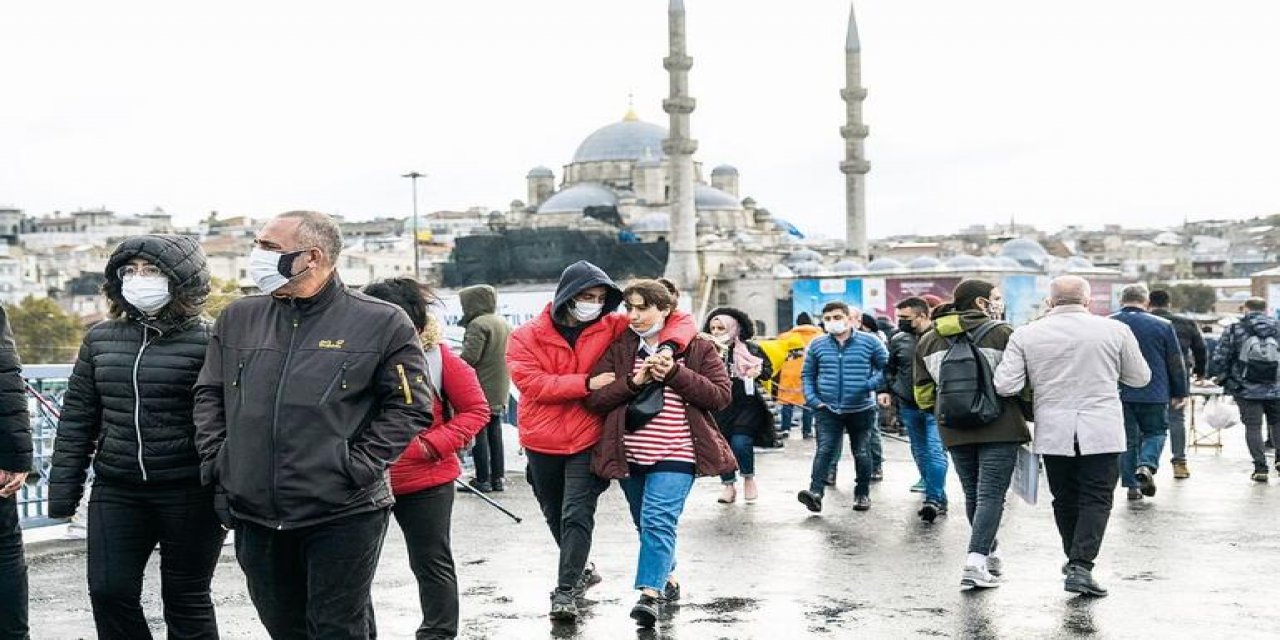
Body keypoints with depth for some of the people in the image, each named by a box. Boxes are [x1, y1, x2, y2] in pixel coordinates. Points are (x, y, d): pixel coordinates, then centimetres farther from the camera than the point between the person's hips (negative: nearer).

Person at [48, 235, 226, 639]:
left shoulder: (206, 341, -7)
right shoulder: (100, 338, 8)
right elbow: (77, 417, 12)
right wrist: (63, 492, 8)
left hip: (188, 493, -4)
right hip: (116, 490, 4)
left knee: (185, 599, 6)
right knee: (109, 591, 1)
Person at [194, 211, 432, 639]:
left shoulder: (382, 323, -5)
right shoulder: (237, 319, 9)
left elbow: (409, 406, -5)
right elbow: (209, 394, 17)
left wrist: (359, 467, -13)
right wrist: (216, 459, 5)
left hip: (343, 513, -5)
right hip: (253, 514, 5)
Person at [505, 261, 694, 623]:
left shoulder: (611, 327, -4)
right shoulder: (526, 336, -5)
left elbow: (680, 319, -3)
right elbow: (532, 383, -18)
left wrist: (668, 346, -25)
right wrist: (587, 383, -23)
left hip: (588, 440, -2)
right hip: (542, 443, 2)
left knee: (577, 516, -12)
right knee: (556, 518, 18)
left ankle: (566, 591, -7)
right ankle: (580, 571, 41)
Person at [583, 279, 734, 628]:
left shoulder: (698, 348, 1)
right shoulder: (618, 348, 6)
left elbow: (721, 396, -7)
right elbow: (595, 397, -1)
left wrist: (675, 372, -16)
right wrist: (634, 381, -16)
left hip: (675, 454, -4)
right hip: (630, 454, 4)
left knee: (658, 521, -18)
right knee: (647, 524, 17)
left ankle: (650, 593, -19)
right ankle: (667, 578, 36)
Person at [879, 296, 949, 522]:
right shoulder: (898, 340, 6)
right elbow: (889, 368, 19)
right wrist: (885, 390, 5)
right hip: (908, 407, 5)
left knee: (935, 452, -13)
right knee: (920, 453, 13)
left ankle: (933, 499, -12)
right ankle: (938, 498, 27)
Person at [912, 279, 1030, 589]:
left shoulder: (928, 340, 9)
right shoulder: (1002, 334, -5)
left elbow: (923, 393, 11)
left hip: (954, 431, 5)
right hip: (999, 427, -5)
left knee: (973, 494, 17)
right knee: (991, 495, -4)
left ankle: (989, 553, 31)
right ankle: (976, 564, -13)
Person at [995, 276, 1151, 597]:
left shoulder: (1026, 335, -1)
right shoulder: (1115, 331, -1)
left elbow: (1005, 386, -5)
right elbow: (1140, 377, 10)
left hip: (1053, 433, 2)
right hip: (1102, 432, -2)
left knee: (1065, 500, 15)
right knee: (1096, 499, 1)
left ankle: (1075, 560, 28)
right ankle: (1081, 567, -10)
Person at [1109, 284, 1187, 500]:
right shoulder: (1163, 326, -2)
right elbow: (1176, 363, 3)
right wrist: (1180, 393, 13)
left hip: (1118, 394, 1)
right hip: (1154, 394, -1)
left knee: (1127, 438, 10)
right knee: (1156, 432, 14)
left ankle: (1132, 485, 9)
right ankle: (1146, 465, -11)